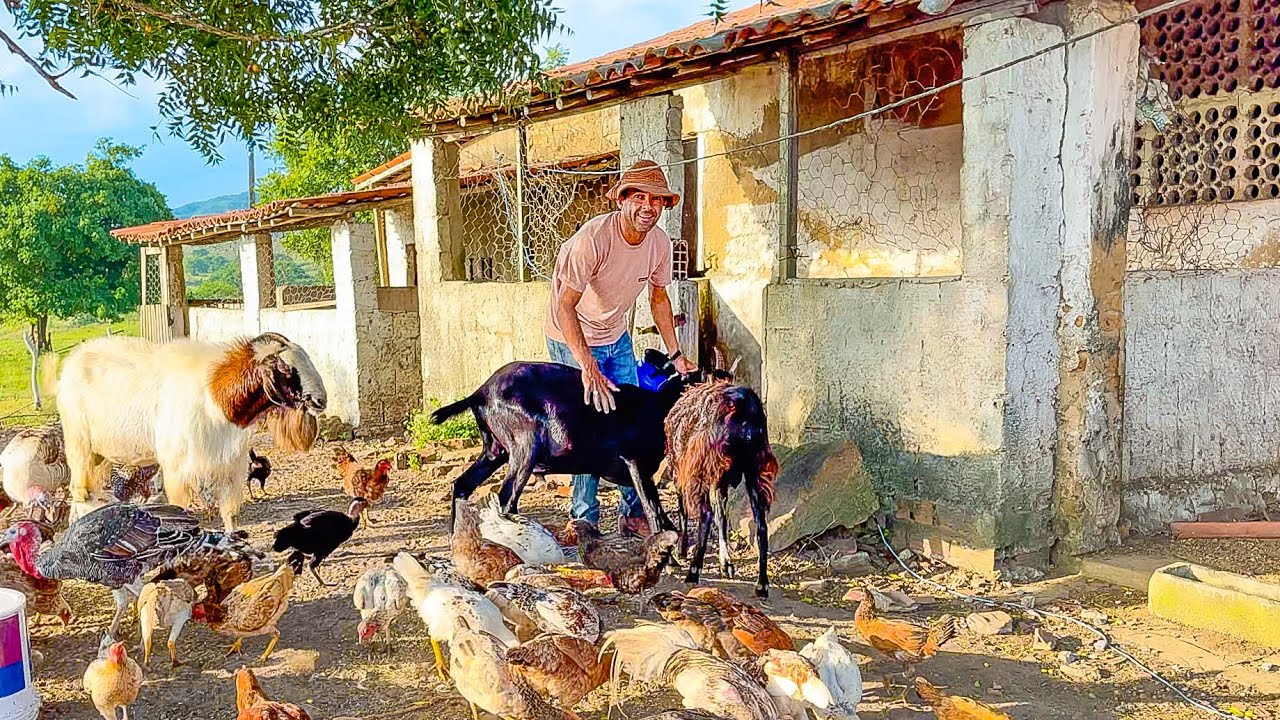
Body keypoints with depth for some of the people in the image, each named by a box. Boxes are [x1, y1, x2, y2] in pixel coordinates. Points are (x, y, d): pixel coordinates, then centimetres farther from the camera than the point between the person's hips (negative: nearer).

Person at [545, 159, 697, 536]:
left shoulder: (659, 243, -10)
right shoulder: (593, 237, -30)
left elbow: (659, 297, 8)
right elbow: (564, 308, -32)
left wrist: (675, 354, 6)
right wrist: (588, 368, -39)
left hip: (618, 339, 6)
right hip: (573, 340, -6)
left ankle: (633, 512, 19)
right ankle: (584, 519, 6)